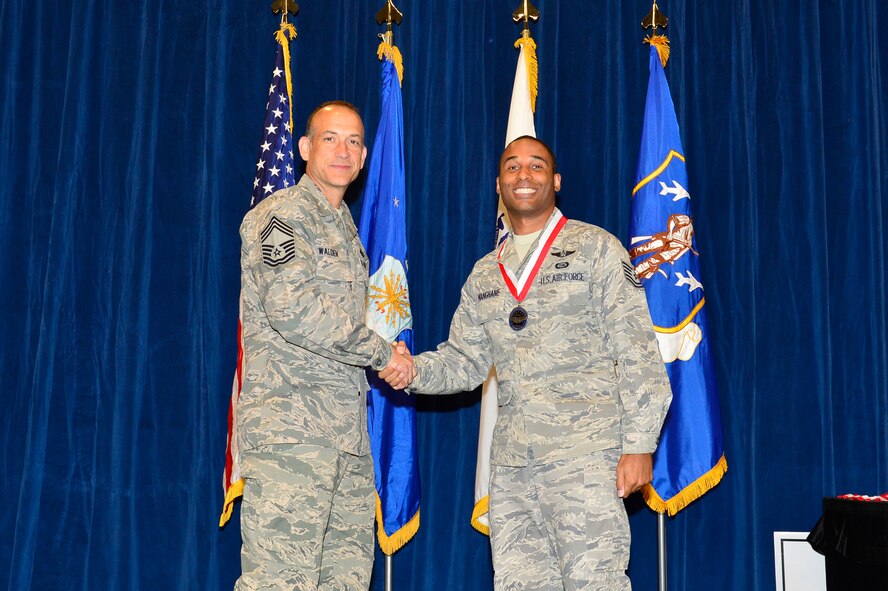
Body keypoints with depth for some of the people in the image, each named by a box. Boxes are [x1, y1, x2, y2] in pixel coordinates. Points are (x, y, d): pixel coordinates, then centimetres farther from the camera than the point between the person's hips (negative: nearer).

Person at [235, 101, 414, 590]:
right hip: (290, 426, -8)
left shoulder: (345, 227, 23)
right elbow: (294, 309, -18)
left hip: (348, 435, 9)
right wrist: (381, 352, -10)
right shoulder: (280, 215, -4)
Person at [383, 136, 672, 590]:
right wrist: (416, 371, -2)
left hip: (583, 448, -5)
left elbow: (637, 352, -2)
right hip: (511, 459, 5)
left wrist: (639, 444, -9)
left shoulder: (596, 249, 4)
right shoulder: (484, 275, 19)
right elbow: (465, 360, 19)